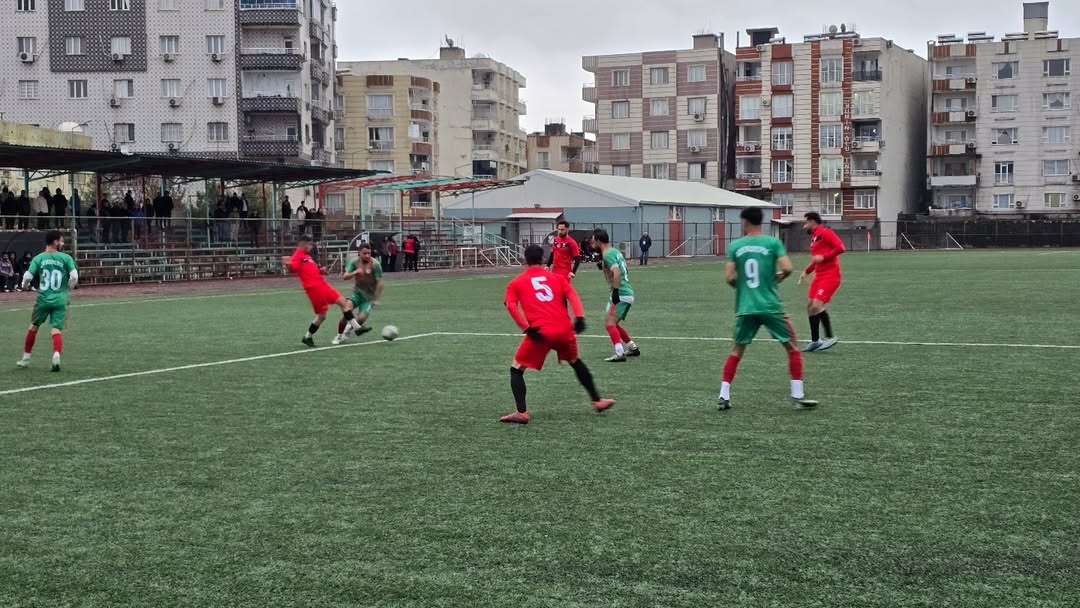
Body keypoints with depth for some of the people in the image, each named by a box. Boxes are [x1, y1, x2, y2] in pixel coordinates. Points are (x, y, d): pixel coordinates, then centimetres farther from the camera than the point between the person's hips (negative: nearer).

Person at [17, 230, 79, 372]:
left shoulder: (38, 258, 0)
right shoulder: (66, 258, -3)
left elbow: (27, 276, -7)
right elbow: (74, 277, -10)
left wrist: (25, 286, 16)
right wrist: (67, 287, 10)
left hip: (43, 299, 2)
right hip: (59, 300, -2)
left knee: (34, 326, 20)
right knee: (57, 329, -2)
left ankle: (26, 358, 30)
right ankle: (56, 355, -28)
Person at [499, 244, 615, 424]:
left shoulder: (515, 283, 14)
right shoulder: (557, 277, 20)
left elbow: (511, 305, -4)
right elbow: (572, 295, 3)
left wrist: (527, 328, -11)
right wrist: (579, 317, -9)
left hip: (540, 333, -3)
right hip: (564, 330, 3)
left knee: (517, 369, 11)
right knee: (575, 362, 30)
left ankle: (521, 412, -5)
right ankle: (597, 401, 34)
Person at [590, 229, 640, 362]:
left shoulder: (608, 254, -14)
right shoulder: (614, 251, 15)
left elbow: (617, 272, -27)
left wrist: (615, 291, -29)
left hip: (621, 294, -10)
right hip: (626, 293, 10)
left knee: (610, 323, -15)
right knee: (613, 323, 21)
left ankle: (620, 354, -23)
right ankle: (633, 348, 28)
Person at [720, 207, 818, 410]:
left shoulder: (735, 246, 2)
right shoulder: (773, 242, -2)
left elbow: (730, 278, -2)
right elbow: (787, 268, -12)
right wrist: (777, 277, 10)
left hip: (745, 308, 2)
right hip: (770, 306, -2)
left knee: (737, 351, 15)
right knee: (793, 348, 11)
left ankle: (724, 395, 8)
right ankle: (797, 395, 5)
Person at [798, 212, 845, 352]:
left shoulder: (825, 233, -9)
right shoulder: (814, 237, 18)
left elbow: (840, 247, -19)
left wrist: (823, 257, -20)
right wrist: (806, 272, 21)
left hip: (830, 276, -9)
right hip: (819, 276, 9)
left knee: (817, 306, -17)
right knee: (810, 306, 7)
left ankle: (830, 338, -7)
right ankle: (815, 340, 15)